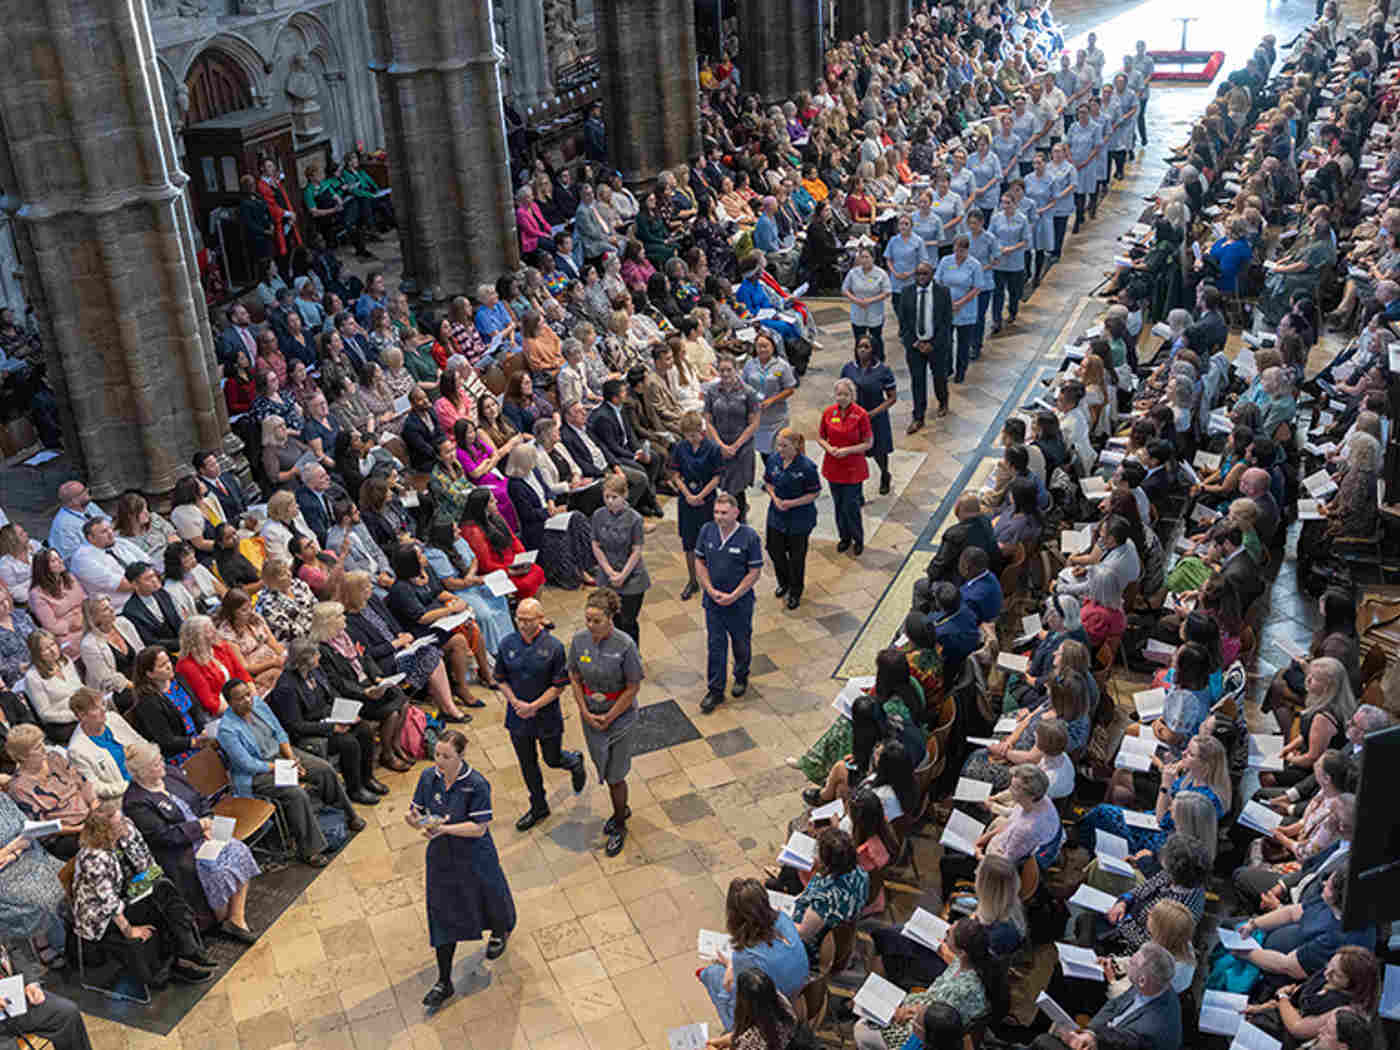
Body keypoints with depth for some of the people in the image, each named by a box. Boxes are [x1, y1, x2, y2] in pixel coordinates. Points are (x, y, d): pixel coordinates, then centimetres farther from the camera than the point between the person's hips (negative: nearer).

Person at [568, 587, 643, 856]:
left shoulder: (625, 645, -23)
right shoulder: (579, 640, -10)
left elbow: (633, 687, -17)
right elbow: (574, 678, 1)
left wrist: (608, 718, -13)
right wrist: (585, 712, -6)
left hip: (620, 715, -4)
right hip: (591, 715, 4)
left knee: (614, 775, 4)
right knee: (604, 769, 20)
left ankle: (620, 827, 27)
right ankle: (621, 809, 46)